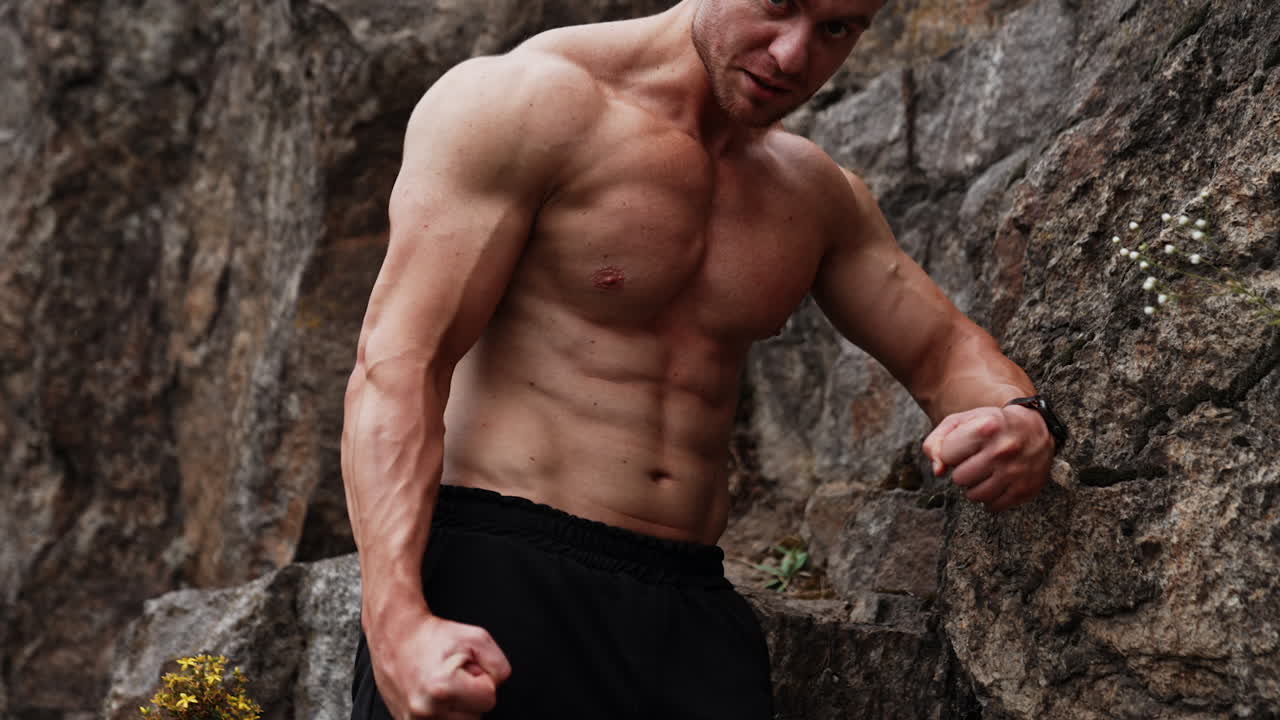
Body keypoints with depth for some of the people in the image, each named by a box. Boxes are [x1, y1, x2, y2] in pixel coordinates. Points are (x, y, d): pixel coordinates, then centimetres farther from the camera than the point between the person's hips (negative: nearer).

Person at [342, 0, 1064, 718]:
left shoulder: (818, 198, 14)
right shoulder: (525, 99, -6)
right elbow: (395, 367, -13)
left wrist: (1021, 424, -7)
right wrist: (396, 620, -26)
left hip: (692, 610, 5)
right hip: (496, 580, -5)